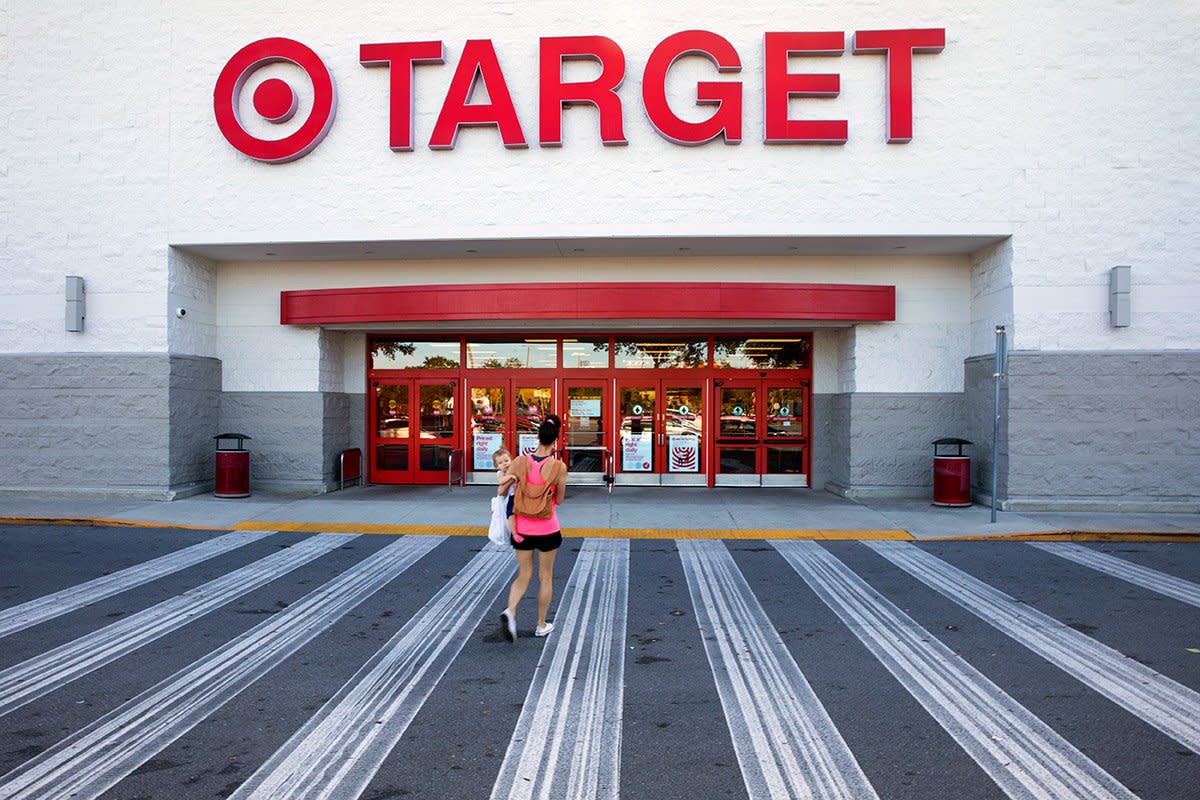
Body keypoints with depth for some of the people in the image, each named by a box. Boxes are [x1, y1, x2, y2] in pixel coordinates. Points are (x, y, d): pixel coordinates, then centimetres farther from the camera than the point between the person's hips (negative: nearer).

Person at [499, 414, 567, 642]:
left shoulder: (520, 462, -8)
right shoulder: (559, 467, -12)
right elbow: (558, 500, -3)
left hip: (523, 529, 2)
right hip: (548, 529, -2)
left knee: (523, 576, 16)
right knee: (545, 577, 16)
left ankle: (509, 611, -10)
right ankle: (541, 625, 25)